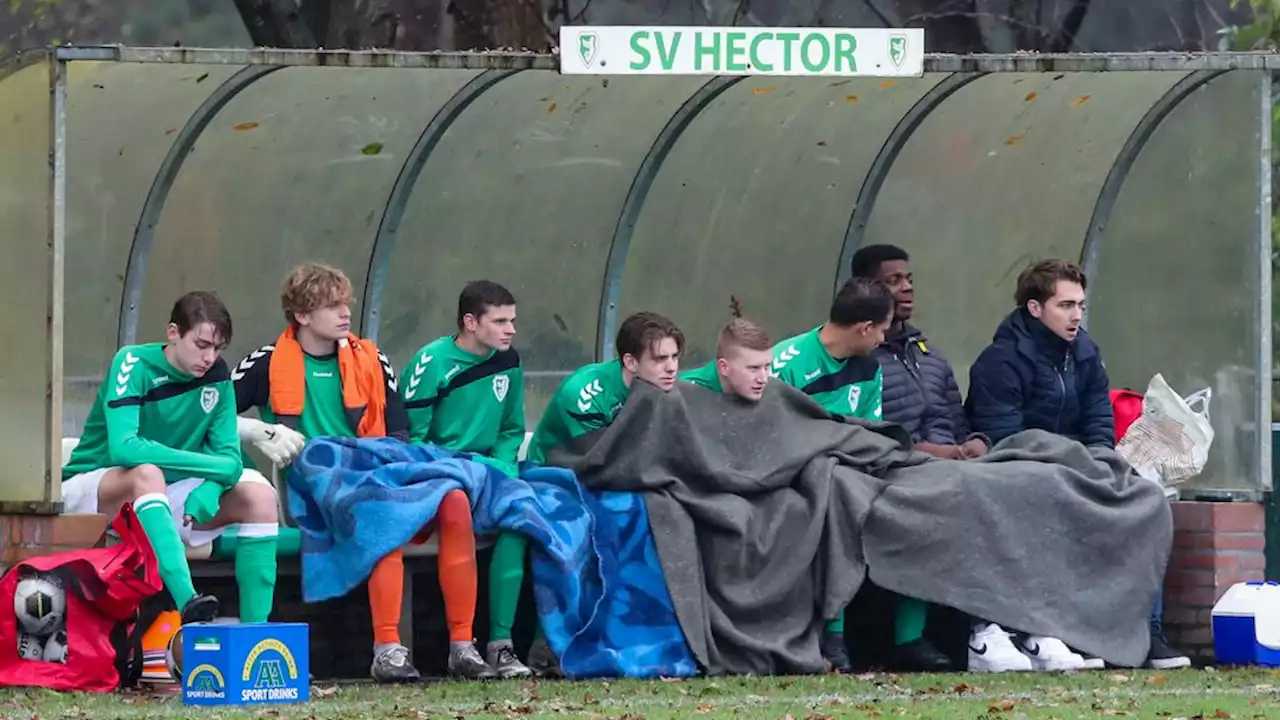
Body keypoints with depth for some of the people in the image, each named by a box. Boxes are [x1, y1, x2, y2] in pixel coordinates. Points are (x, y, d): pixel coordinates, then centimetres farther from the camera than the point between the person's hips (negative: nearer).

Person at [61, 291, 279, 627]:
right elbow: (123, 448, -33)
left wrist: (209, 488, -29)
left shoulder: (217, 375, -3)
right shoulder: (133, 364, -20)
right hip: (91, 490, -6)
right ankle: (187, 602, -54)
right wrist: (215, 466, -30)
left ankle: (254, 628, -22)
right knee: (147, 473, -38)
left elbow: (228, 452, -3)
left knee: (258, 494, -14)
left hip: (161, 499, 6)